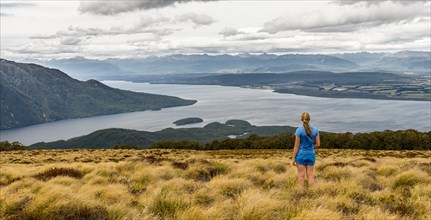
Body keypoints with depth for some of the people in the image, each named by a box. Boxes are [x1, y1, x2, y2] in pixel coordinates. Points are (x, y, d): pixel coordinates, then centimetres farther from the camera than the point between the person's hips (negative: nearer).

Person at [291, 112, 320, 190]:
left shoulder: (299, 130, -11)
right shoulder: (315, 130, -1)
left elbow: (297, 145, -10)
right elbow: (318, 144, 3)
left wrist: (293, 158, -4)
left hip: (301, 154, -3)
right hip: (311, 154, 3)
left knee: (301, 175, 3)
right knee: (310, 175, 8)